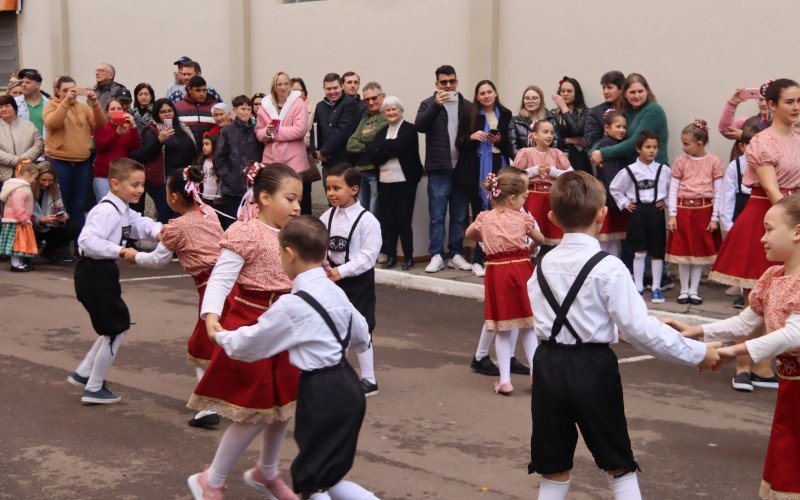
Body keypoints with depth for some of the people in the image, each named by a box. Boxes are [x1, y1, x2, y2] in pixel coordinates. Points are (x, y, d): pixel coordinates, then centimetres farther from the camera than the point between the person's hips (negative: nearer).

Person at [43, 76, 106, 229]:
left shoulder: (83, 107, 11)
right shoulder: (51, 105, 1)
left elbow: (100, 123, -1)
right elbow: (52, 123, -20)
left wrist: (95, 103, -15)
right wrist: (66, 101, -26)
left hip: (83, 162, 4)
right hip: (59, 161, -4)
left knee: (79, 206, 8)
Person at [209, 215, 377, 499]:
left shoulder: (292, 305, -17)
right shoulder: (335, 293, 7)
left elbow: (249, 344, -6)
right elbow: (361, 339, 20)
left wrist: (220, 336, 14)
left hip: (322, 393, -9)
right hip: (346, 386, 9)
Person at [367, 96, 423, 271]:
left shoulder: (409, 129, 0)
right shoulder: (381, 132, 16)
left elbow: (398, 145, -18)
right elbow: (372, 155, 1)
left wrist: (382, 147, -4)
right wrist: (391, 150, -12)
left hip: (405, 181, -5)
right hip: (385, 182, 5)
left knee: (403, 220, -2)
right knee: (387, 220, 4)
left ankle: (408, 257, 8)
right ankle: (391, 256, 12)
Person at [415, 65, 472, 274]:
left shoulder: (467, 106, 8)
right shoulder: (429, 104, 4)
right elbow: (419, 125, -12)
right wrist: (436, 105, -23)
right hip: (439, 170, -2)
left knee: (460, 215, 8)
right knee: (437, 215, 0)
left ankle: (456, 254, 16)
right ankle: (436, 256, 4)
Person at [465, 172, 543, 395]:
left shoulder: (485, 219, 3)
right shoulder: (522, 218, -2)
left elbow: (469, 234, 22)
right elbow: (540, 239, 15)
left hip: (496, 272, 1)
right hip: (521, 269, -1)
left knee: (502, 330, 7)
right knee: (528, 328, 12)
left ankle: (505, 380, 5)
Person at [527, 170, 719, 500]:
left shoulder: (544, 266, 5)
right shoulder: (609, 268, -13)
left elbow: (544, 319, 10)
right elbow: (639, 329, -16)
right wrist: (697, 353, -8)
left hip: (549, 366, 4)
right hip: (593, 369, -4)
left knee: (554, 472, 13)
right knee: (619, 466, 13)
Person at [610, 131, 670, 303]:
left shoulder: (664, 170, 0)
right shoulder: (629, 171, -3)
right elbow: (614, 188, 8)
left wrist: (666, 201, 0)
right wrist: (625, 203, 3)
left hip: (656, 212, 1)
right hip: (637, 212, -1)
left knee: (657, 252, 5)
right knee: (639, 252, 4)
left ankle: (656, 288, 13)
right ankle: (638, 287, 12)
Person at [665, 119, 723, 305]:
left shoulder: (714, 162, -2)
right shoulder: (680, 161, 1)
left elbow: (718, 192, 0)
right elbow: (673, 190, 2)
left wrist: (715, 218, -3)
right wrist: (672, 215, -5)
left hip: (704, 210, -1)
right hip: (683, 209, 1)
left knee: (700, 251, 6)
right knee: (682, 250, 5)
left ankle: (694, 290, 16)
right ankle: (684, 289, 16)